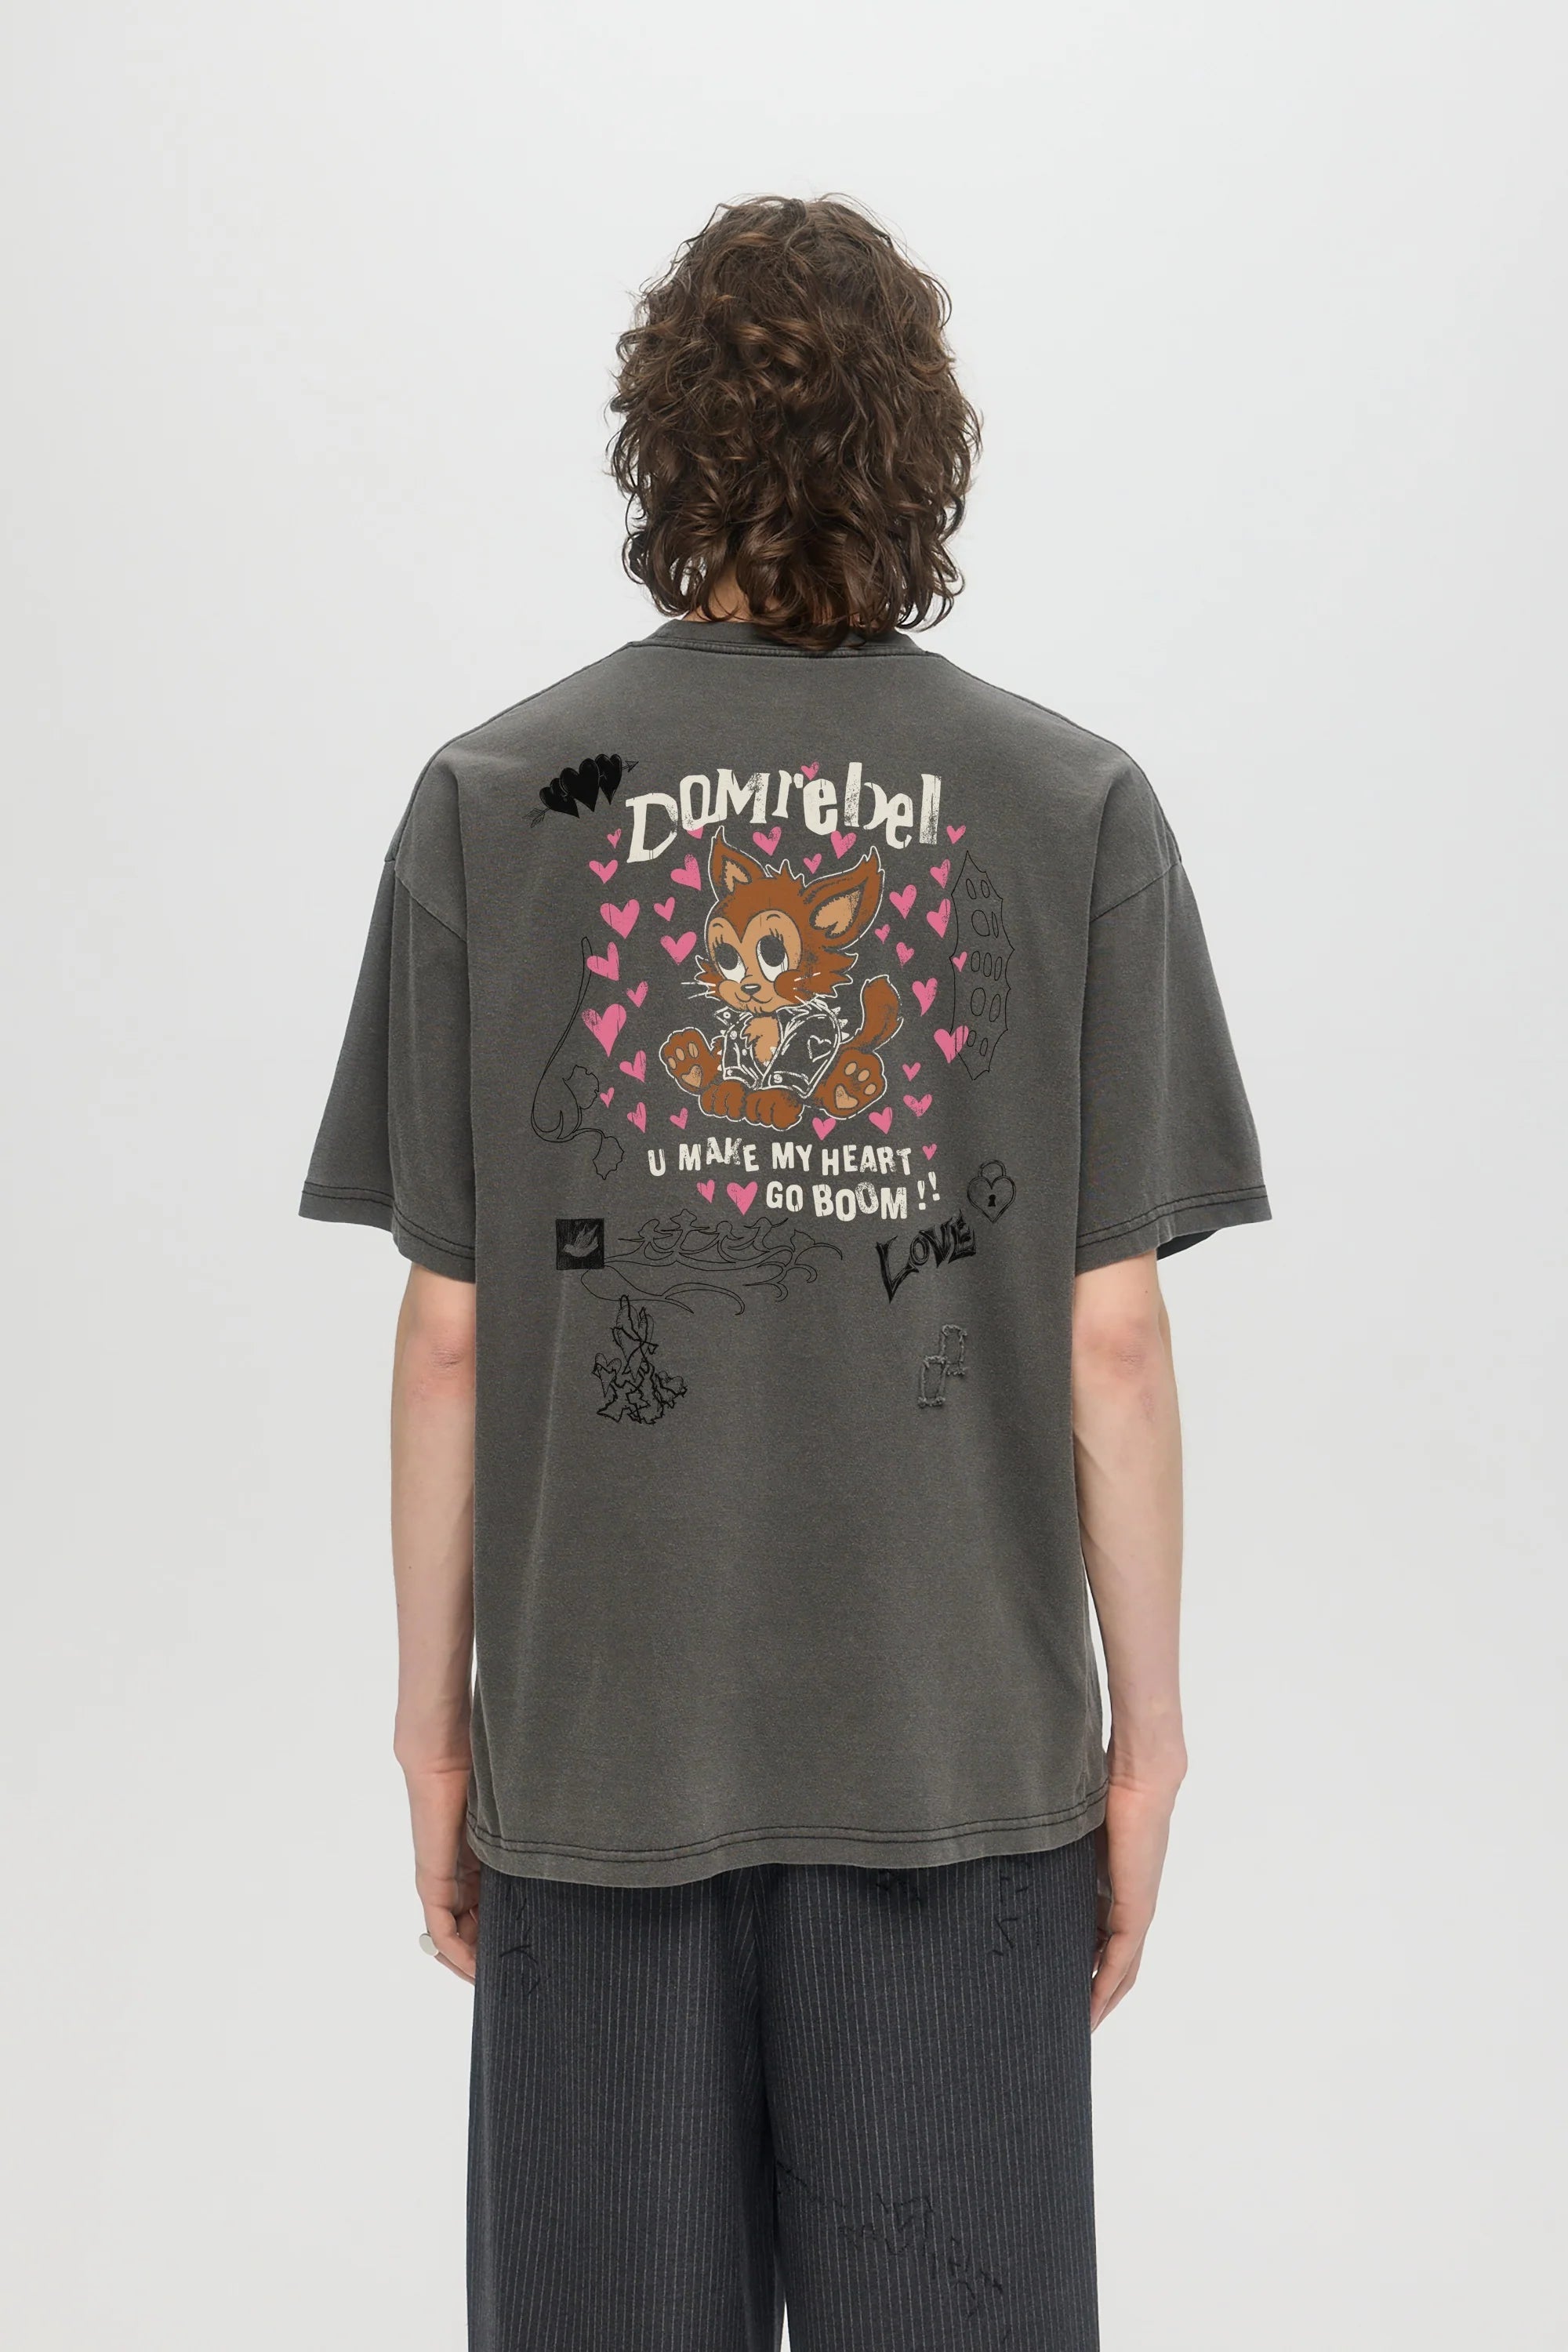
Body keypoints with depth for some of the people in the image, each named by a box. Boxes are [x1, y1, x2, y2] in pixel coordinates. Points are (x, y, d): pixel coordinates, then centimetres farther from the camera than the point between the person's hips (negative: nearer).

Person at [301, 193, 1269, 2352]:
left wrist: (437, 1713, 8)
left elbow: (448, 1336, -2)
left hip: (598, 1740, 1)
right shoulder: (1075, 811, -3)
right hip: (964, 1742, 0)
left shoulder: (491, 806, -3)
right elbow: (1113, 1337, -5)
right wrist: (1145, 1733, 5)